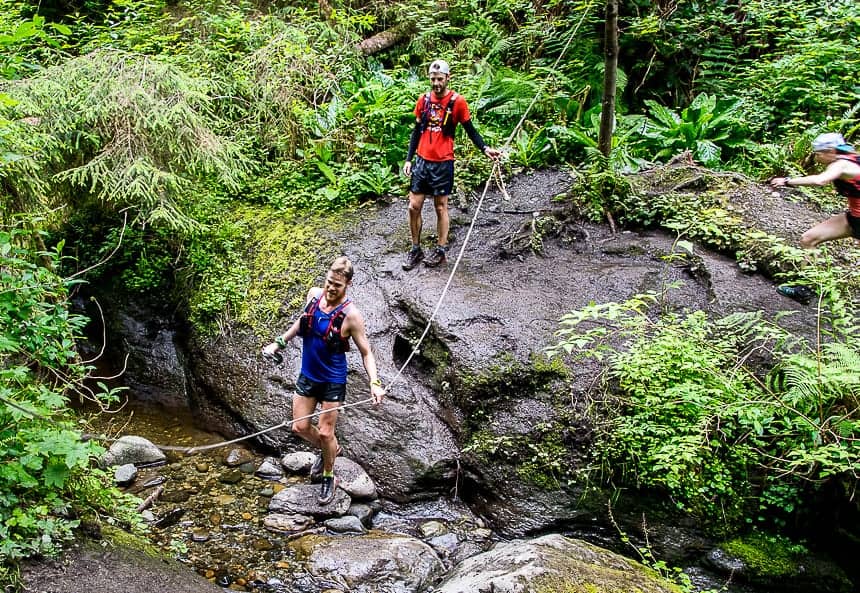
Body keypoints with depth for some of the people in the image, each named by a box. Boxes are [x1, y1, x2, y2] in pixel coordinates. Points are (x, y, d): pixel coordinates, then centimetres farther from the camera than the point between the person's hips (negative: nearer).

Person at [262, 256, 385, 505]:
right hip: (307, 375, 5)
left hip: (332, 381, -5)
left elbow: (366, 352, -15)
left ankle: (329, 477, 31)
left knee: (325, 433, 5)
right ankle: (328, 450, 42)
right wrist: (279, 342, 15)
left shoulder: (351, 316, -23)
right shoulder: (314, 294, -8)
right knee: (300, 427, 11)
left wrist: (374, 382, -28)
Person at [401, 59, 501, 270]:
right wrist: (408, 159, 8)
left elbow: (470, 130, 0)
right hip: (422, 161, 4)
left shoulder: (457, 102, -6)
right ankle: (415, 249, 15)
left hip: (443, 163, -4)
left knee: (441, 207, 4)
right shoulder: (423, 100, 6)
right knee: (414, 206, 3)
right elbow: (417, 131, 12)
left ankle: (441, 251, 15)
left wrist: (485, 148, -15)